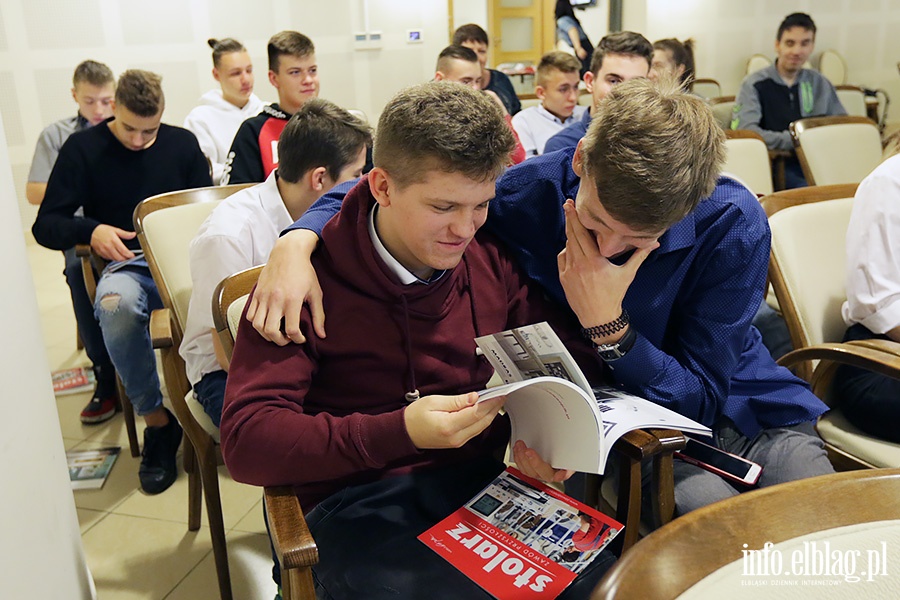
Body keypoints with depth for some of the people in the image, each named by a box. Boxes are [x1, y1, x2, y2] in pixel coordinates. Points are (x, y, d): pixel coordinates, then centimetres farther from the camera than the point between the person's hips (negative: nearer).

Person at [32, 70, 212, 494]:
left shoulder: (182, 143, 13)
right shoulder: (83, 149, 8)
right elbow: (46, 226, 6)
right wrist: (90, 230, -16)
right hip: (127, 266, -1)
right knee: (116, 305, -39)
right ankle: (156, 421, -19)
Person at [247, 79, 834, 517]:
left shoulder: (734, 224, -22)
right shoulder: (532, 191, -21)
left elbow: (700, 399, -18)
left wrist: (609, 326, -33)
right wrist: (298, 240, -28)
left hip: (739, 406, 2)